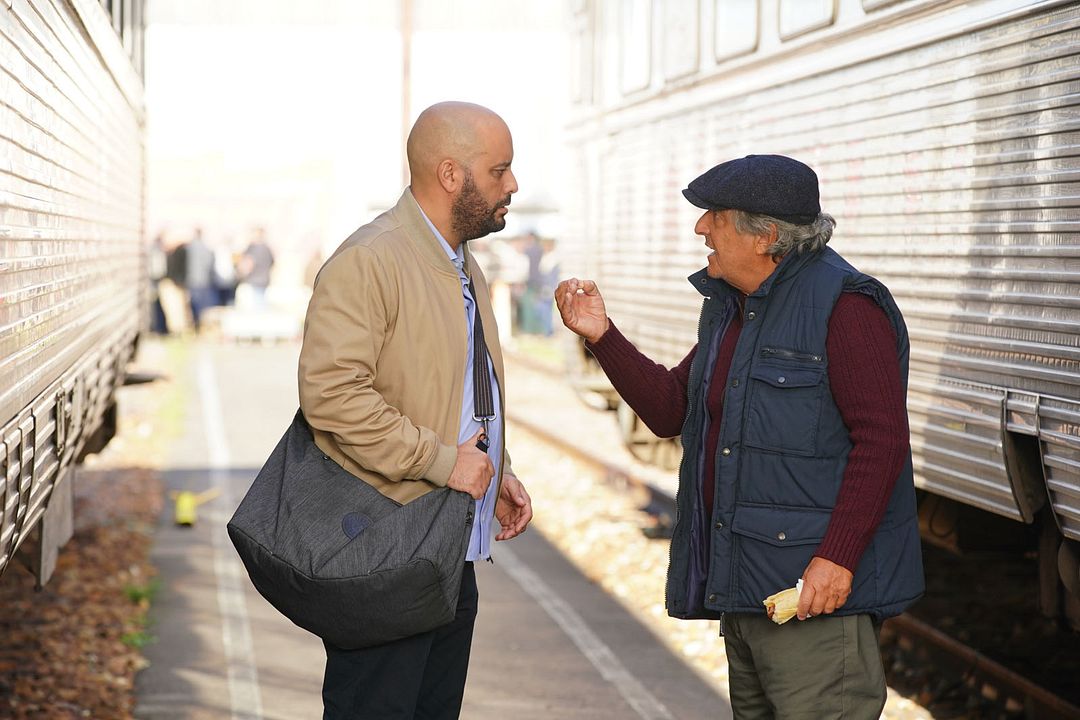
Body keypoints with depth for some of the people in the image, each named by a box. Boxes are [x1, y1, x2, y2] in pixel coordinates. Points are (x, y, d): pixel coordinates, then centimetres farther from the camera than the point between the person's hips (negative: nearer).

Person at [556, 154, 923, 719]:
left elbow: (882, 439, -19)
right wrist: (601, 335, 8)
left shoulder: (844, 305, -14)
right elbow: (670, 409, 17)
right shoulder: (728, 307, 16)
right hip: (741, 587, 10)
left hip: (818, 588, -9)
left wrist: (837, 558, -24)